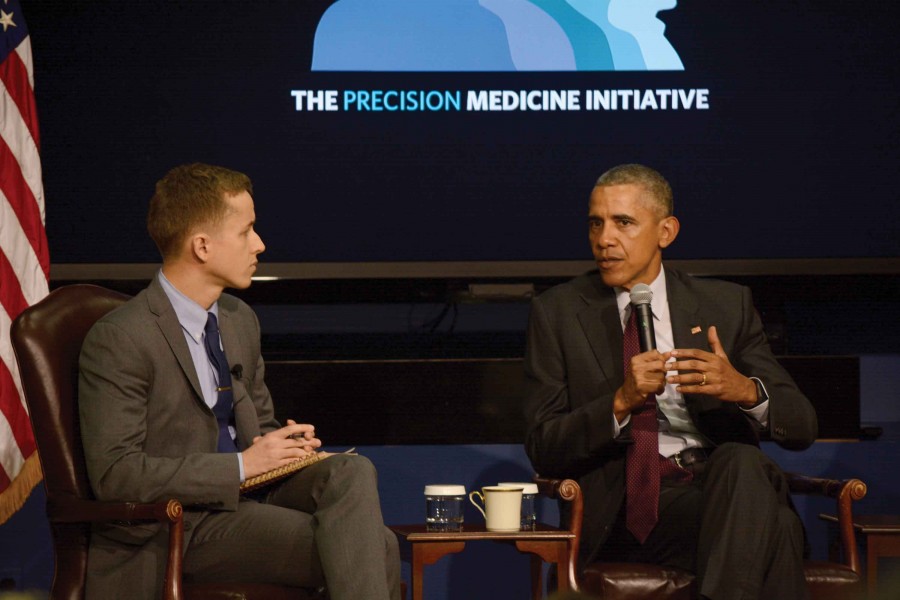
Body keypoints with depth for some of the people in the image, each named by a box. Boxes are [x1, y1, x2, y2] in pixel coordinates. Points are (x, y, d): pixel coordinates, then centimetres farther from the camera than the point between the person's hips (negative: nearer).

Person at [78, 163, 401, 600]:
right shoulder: (118, 341, -14)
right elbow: (115, 474, -19)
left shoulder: (241, 321, 12)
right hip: (174, 525, -8)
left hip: (246, 493, 8)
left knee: (351, 472, -23)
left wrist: (283, 444, -1)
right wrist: (242, 465, -20)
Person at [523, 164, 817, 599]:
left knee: (741, 462, -37)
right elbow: (542, 449, 2)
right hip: (622, 508, -3)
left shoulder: (727, 305, 15)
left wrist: (745, 389, -15)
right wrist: (621, 402, -16)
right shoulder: (558, 313, 11)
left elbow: (801, 425, 8)